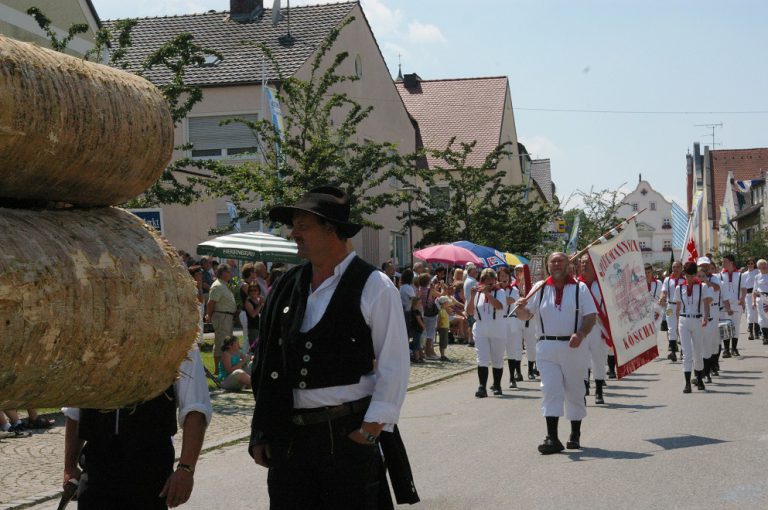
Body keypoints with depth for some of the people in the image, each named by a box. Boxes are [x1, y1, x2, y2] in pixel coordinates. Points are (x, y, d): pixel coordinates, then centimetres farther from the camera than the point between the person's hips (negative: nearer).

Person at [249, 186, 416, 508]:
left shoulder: (374, 287, -5)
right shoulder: (287, 286, 9)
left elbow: (394, 368, -8)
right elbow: (266, 364, 12)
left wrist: (370, 431, -12)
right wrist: (261, 433, 10)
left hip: (349, 434, -5)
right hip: (289, 436, 5)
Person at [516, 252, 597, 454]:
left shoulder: (580, 288, 2)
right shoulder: (540, 288, 8)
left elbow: (591, 316, -3)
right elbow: (526, 315, 8)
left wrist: (580, 334, -20)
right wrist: (521, 307, -16)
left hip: (573, 347, -1)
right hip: (547, 347, 1)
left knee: (575, 392, 9)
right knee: (550, 391, -5)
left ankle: (575, 435, 24)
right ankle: (552, 438, -7)